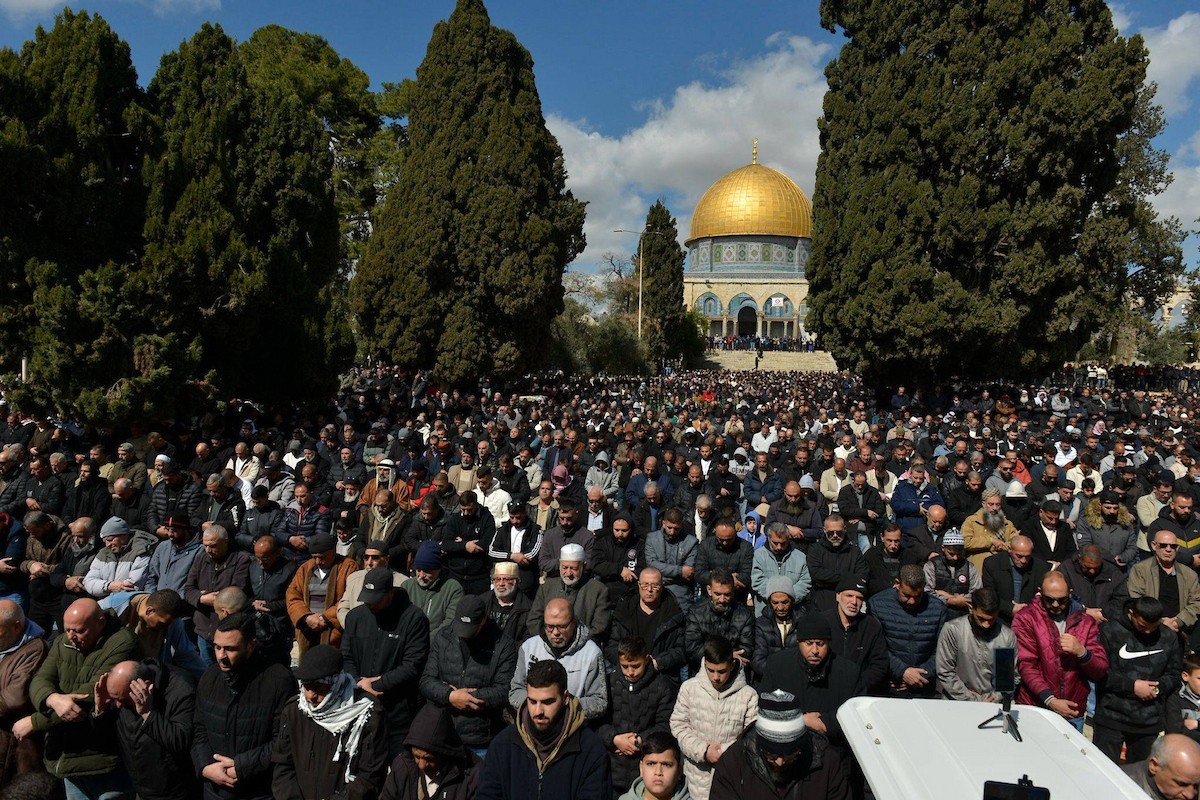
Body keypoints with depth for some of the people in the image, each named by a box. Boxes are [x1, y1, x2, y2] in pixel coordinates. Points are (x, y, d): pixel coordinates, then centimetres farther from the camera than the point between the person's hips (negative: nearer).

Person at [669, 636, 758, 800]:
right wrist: (703, 750, -14)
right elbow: (678, 725, -2)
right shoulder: (689, 687, -6)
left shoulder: (748, 695, -10)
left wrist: (724, 752, -15)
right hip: (698, 776, 1)